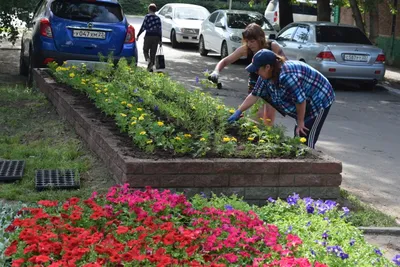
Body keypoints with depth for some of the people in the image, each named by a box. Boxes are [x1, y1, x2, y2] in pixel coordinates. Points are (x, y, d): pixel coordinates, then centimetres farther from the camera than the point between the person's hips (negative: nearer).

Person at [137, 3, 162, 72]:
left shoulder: (147, 17, -7)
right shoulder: (158, 18, 4)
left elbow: (143, 27, -10)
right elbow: (159, 29, 4)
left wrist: (138, 35, -1)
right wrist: (160, 40, 9)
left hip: (148, 36, -3)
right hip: (156, 37, 3)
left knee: (145, 50, 11)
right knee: (153, 52, 8)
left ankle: (148, 60, -17)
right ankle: (151, 66, 5)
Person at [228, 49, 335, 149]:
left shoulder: (287, 75, -35)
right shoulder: (267, 75, -5)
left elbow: (300, 100, -30)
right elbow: (254, 95, 4)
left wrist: (300, 122, -17)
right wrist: (238, 112, 1)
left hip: (320, 100, -9)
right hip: (307, 104, 9)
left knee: (306, 140, -10)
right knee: (298, 135, 12)